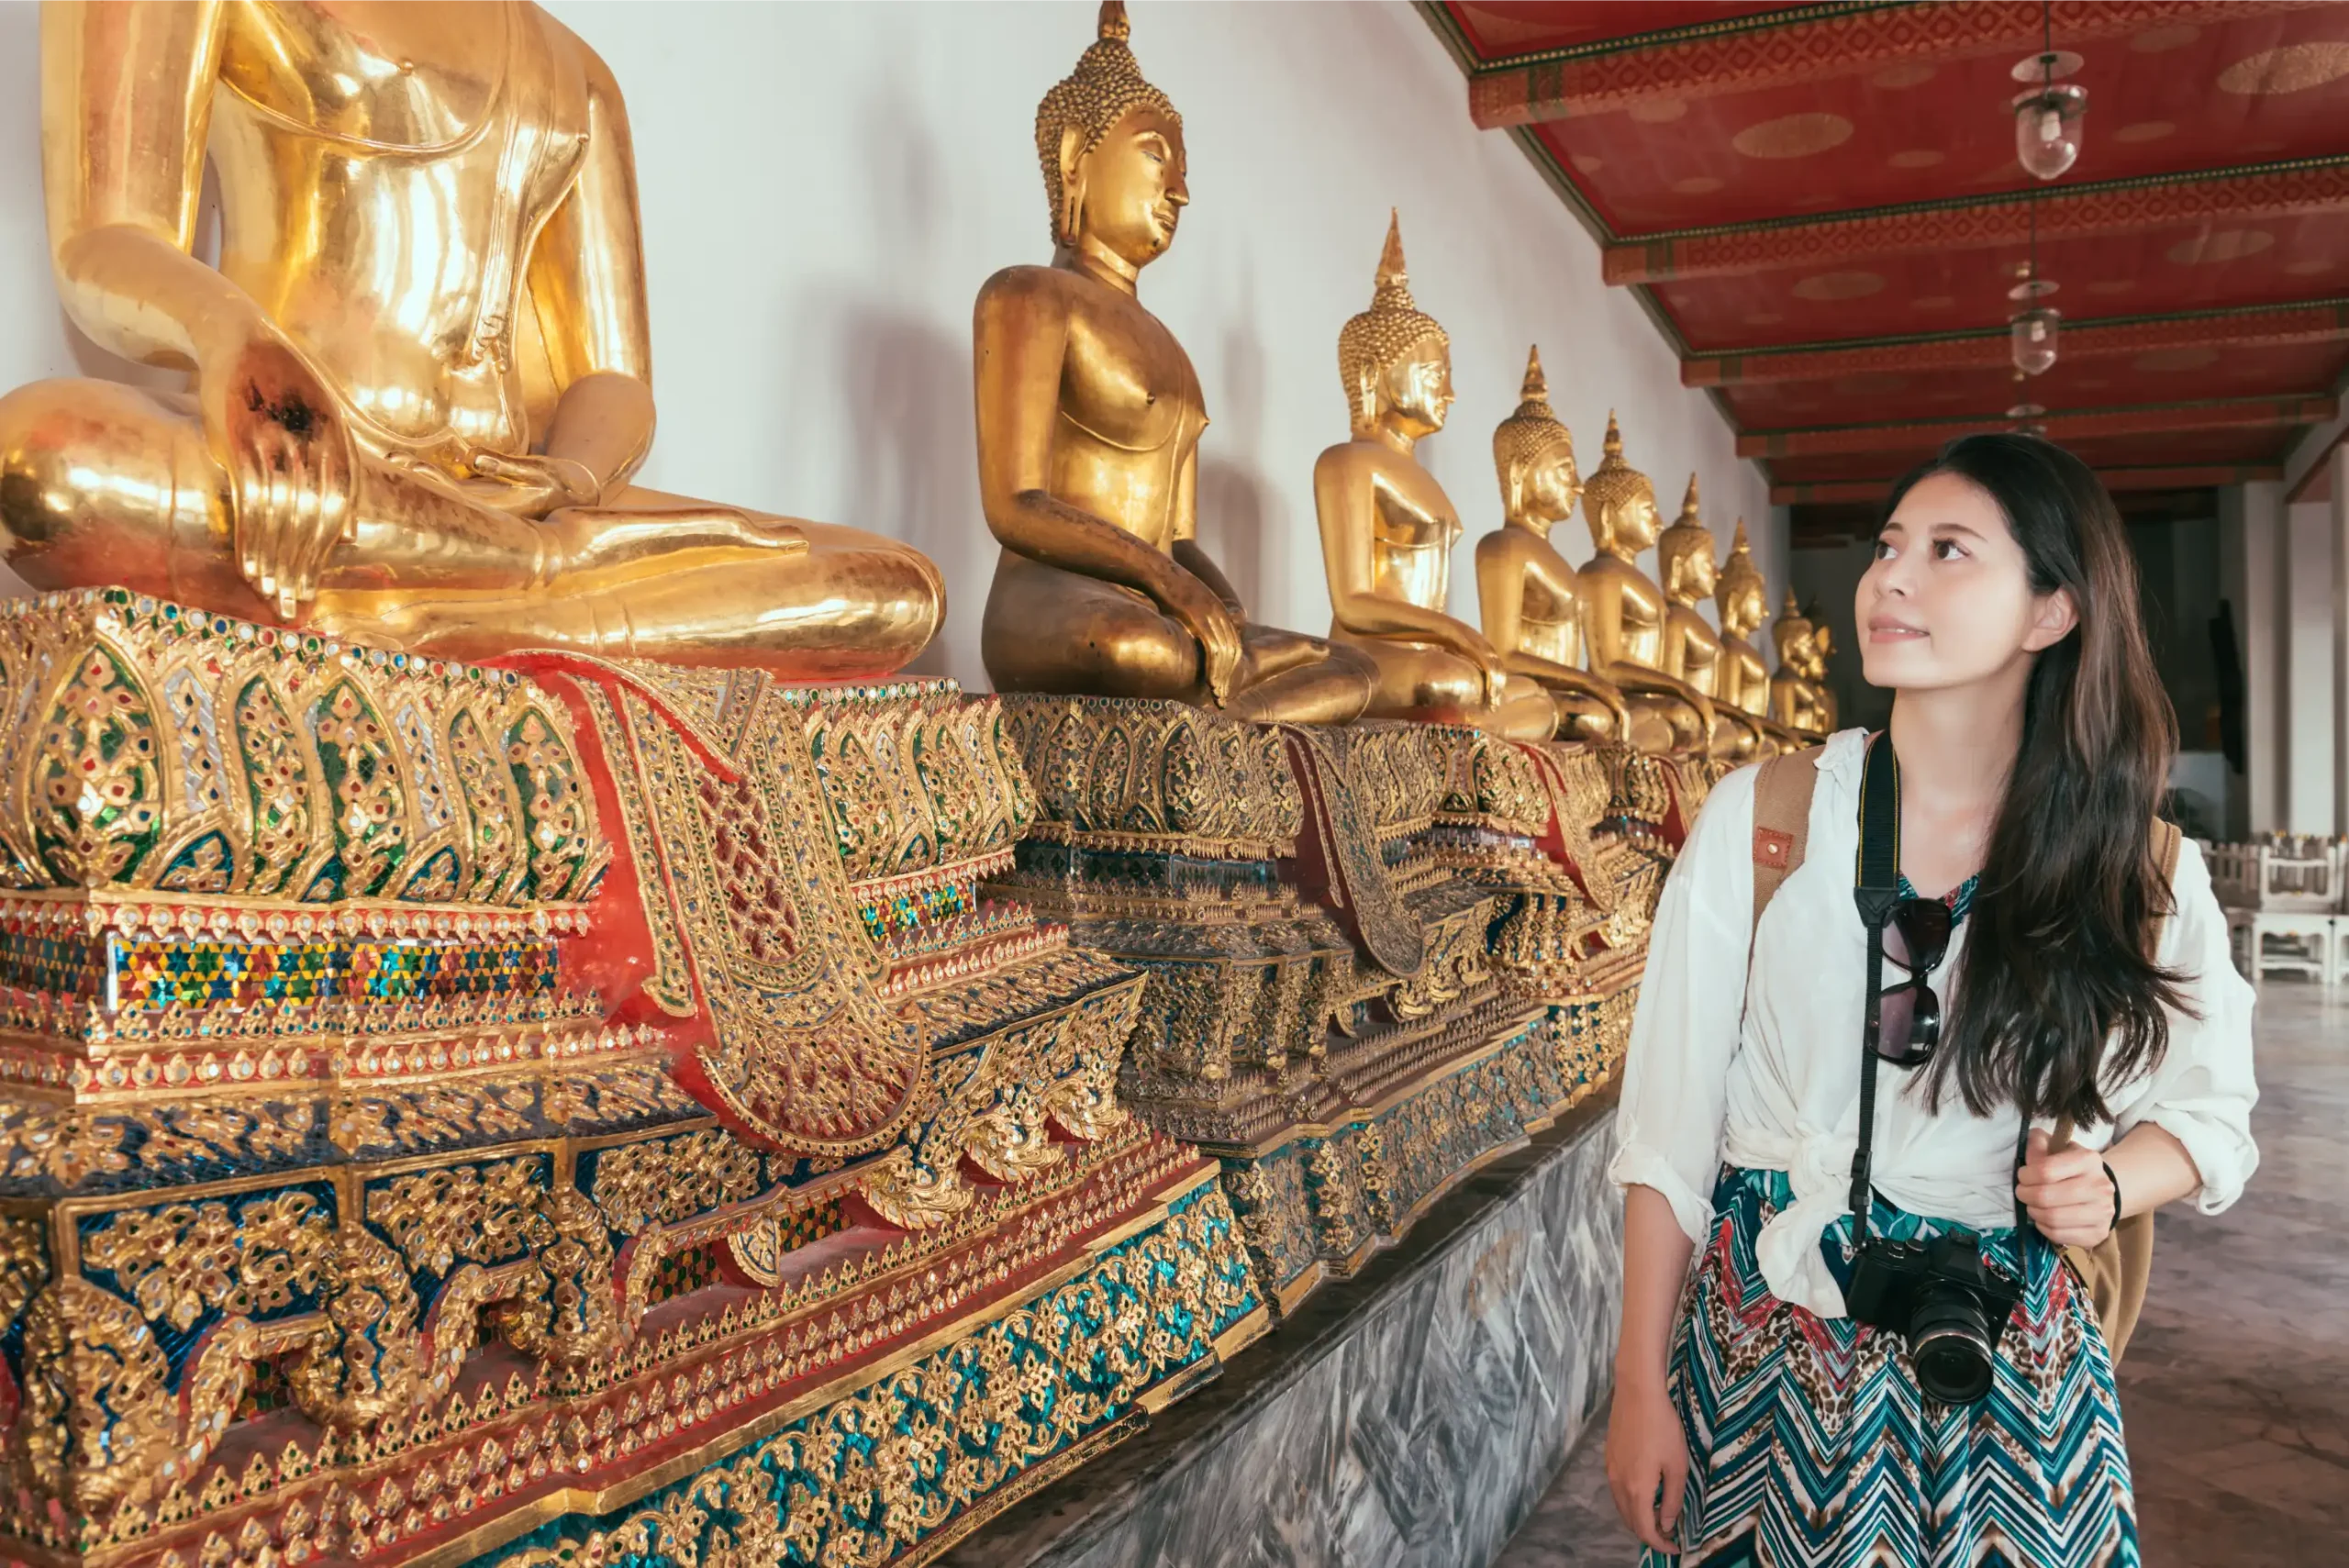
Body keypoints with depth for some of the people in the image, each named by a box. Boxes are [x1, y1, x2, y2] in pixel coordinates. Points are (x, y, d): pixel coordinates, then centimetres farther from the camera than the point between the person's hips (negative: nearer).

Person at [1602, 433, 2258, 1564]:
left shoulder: (2146, 875, -7)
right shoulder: (1759, 819, -12)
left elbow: (2206, 1110, 8)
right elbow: (1669, 1128, -9)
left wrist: (2110, 1183, -15)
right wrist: (1641, 1389, -8)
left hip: (2009, 1361, 1)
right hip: (1763, 1333, -1)